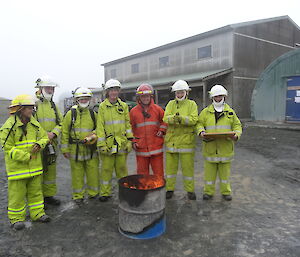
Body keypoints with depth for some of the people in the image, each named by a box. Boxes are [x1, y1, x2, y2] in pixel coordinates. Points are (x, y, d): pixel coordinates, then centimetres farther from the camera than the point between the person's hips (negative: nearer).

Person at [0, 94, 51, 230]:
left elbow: (44, 137, 13)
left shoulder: (34, 124, 6)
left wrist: (39, 144, -10)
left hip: (34, 166, 6)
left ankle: (38, 213, 27)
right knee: (17, 193, 6)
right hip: (17, 167, -5)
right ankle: (16, 218, 22)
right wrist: (26, 157, -19)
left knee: (35, 191, 15)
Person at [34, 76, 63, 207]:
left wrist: (53, 133, -5)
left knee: (51, 170, 14)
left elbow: (60, 122, 13)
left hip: (51, 144, 7)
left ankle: (49, 195, 29)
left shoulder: (53, 105, 14)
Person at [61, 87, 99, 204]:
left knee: (93, 172, 7)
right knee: (77, 173, 7)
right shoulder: (71, 113, 0)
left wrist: (93, 136, -5)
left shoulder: (92, 114, 7)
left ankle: (93, 193, 25)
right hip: (75, 149, -2)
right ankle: (78, 196, 22)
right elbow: (65, 132, 1)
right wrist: (65, 149, -2)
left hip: (91, 149, 2)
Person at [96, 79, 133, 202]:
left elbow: (128, 124, 8)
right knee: (106, 168, 5)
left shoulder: (124, 106, 7)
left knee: (122, 167, 10)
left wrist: (129, 141, 2)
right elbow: (100, 126, -3)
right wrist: (101, 144, -9)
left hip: (122, 143, 2)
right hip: (108, 143, -2)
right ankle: (105, 193, 18)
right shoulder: (102, 106, 0)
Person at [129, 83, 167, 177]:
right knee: (142, 173, 10)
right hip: (141, 147, 0)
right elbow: (131, 128, 11)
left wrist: (162, 130, -1)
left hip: (156, 146, 0)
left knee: (158, 173, 8)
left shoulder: (157, 109, 3)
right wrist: (133, 141, 2)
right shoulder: (133, 111, 4)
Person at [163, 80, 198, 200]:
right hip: (171, 139, 2)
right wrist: (174, 118, -29)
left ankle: (190, 190, 19)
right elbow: (165, 118, -7)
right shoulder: (171, 104, 9)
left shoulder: (192, 104, 3)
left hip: (186, 139, -2)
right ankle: (170, 189, 24)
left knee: (188, 166, 4)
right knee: (170, 165, 9)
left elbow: (193, 119, -13)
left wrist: (181, 118, -30)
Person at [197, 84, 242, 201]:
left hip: (225, 147, 1)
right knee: (209, 170, 7)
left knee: (225, 170, 11)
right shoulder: (206, 112, 6)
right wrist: (201, 131, -16)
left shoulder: (230, 112, 8)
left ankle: (226, 191, 26)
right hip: (210, 146, 0)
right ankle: (208, 191, 21)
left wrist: (236, 135, -10)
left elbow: (237, 125, 9)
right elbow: (199, 124, 5)